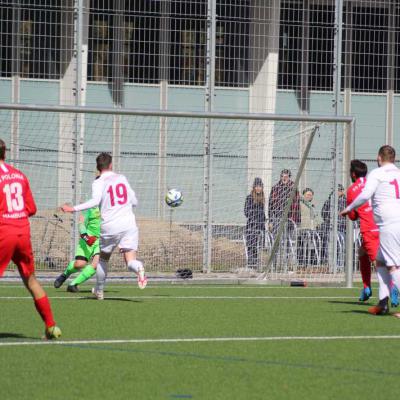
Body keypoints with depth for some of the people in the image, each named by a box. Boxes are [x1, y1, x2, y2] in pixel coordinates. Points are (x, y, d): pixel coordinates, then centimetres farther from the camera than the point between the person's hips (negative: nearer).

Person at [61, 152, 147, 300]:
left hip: (109, 227, -2)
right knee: (130, 260, -4)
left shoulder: (98, 183, -3)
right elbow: (134, 201, 15)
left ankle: (99, 290, 31)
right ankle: (139, 268, -38)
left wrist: (73, 209, -22)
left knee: (103, 258, 20)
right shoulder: (122, 178, 10)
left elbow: (95, 201, -22)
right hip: (129, 224, 2)